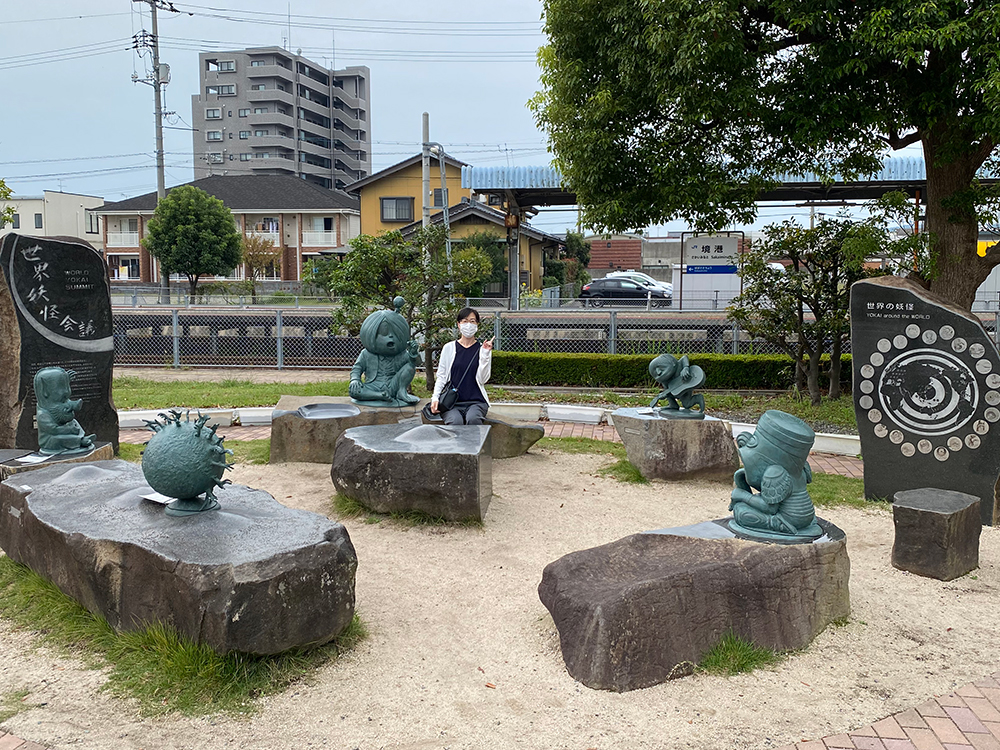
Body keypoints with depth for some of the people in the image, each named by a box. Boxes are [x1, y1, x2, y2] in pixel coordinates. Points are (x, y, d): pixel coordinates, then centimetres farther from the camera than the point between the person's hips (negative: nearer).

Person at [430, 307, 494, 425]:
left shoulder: (483, 349, 9)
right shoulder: (449, 348, 9)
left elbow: (483, 379, 0)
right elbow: (441, 377, 9)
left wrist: (485, 354, -8)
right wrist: (435, 398, -7)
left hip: (476, 401, 0)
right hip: (451, 402, 0)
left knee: (473, 419, -34)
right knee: (456, 422, -33)